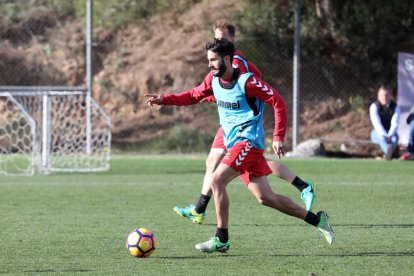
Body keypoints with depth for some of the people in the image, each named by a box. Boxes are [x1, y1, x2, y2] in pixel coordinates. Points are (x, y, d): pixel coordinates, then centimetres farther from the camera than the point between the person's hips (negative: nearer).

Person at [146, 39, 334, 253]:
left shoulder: (247, 82, -16)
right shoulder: (213, 80, 6)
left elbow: (278, 102, -12)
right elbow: (194, 96, 22)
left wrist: (278, 137, -15)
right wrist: (163, 99, 11)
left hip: (248, 141, -8)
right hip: (235, 144, 8)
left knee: (216, 181, -19)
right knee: (265, 198, 7)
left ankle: (221, 239, -12)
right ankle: (317, 220, 17)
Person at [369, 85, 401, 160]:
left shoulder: (396, 107, -4)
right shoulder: (374, 106, -9)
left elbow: (395, 124, -15)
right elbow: (377, 123, -21)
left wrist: (389, 135, -34)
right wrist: (385, 135, -36)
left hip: (391, 133, 1)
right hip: (378, 133, -1)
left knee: (394, 138, -34)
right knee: (381, 137, -37)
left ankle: (387, 153, -66)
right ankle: (389, 151, -70)